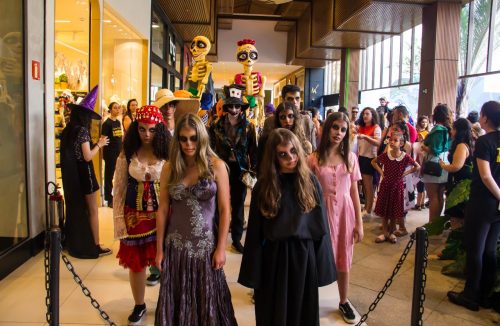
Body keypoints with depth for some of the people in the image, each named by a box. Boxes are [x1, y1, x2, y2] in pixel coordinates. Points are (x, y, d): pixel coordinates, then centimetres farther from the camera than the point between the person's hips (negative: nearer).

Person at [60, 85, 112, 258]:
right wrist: (99, 144, -7)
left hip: (70, 175, 8)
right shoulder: (82, 130, -17)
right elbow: (87, 156, -20)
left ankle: (75, 244, 27)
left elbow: (74, 152, 10)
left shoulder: (67, 130, 8)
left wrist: (93, 144, 11)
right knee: (92, 211, 3)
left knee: (75, 208, 17)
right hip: (83, 174, -8)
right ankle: (95, 246, 9)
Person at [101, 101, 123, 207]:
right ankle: (109, 199, 13)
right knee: (109, 175, 3)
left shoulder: (118, 122, 10)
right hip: (110, 153, -7)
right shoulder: (107, 123, -11)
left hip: (119, 152, 7)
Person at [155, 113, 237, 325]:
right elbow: (163, 210, 2)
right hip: (176, 246, 2)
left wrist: (221, 248, -7)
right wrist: (159, 248, 3)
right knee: (177, 301, 13)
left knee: (207, 300, 11)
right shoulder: (170, 168, 0)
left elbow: (224, 210, -6)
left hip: (206, 245, -2)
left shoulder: (216, 166, -7)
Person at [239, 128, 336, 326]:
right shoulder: (263, 186, -6)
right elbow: (255, 231, -4)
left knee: (303, 310, 17)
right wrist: (253, 270, -5)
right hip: (273, 256, -1)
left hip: (304, 254, 1)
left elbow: (321, 225, 0)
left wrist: (322, 262, -2)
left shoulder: (310, 182, -3)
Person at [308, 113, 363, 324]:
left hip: (345, 213, 2)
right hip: (322, 213, -2)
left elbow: (354, 192, 4)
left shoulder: (351, 158, 2)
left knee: (343, 262, 13)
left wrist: (359, 222, 3)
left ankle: (343, 302, 32)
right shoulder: (314, 159, -5)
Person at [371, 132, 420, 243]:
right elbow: (373, 162, 8)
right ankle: (385, 233, 19)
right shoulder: (385, 155, -8)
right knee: (384, 210, 7)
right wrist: (381, 172, -2)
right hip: (385, 184, 1)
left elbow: (417, 167, 2)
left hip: (397, 185, -1)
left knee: (394, 211, 9)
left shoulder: (406, 157, -11)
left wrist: (405, 173, -6)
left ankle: (391, 232, 25)